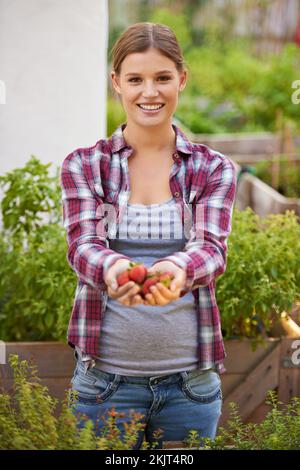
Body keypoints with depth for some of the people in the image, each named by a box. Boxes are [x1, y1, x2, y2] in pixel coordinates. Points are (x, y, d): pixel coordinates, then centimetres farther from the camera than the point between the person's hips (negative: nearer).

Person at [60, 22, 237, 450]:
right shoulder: (83, 166, 3)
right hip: (106, 375, -1)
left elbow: (212, 247, -11)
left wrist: (179, 270, -36)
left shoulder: (215, 169, 5)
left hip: (190, 378, 1)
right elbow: (82, 244, -12)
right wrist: (112, 269, -37)